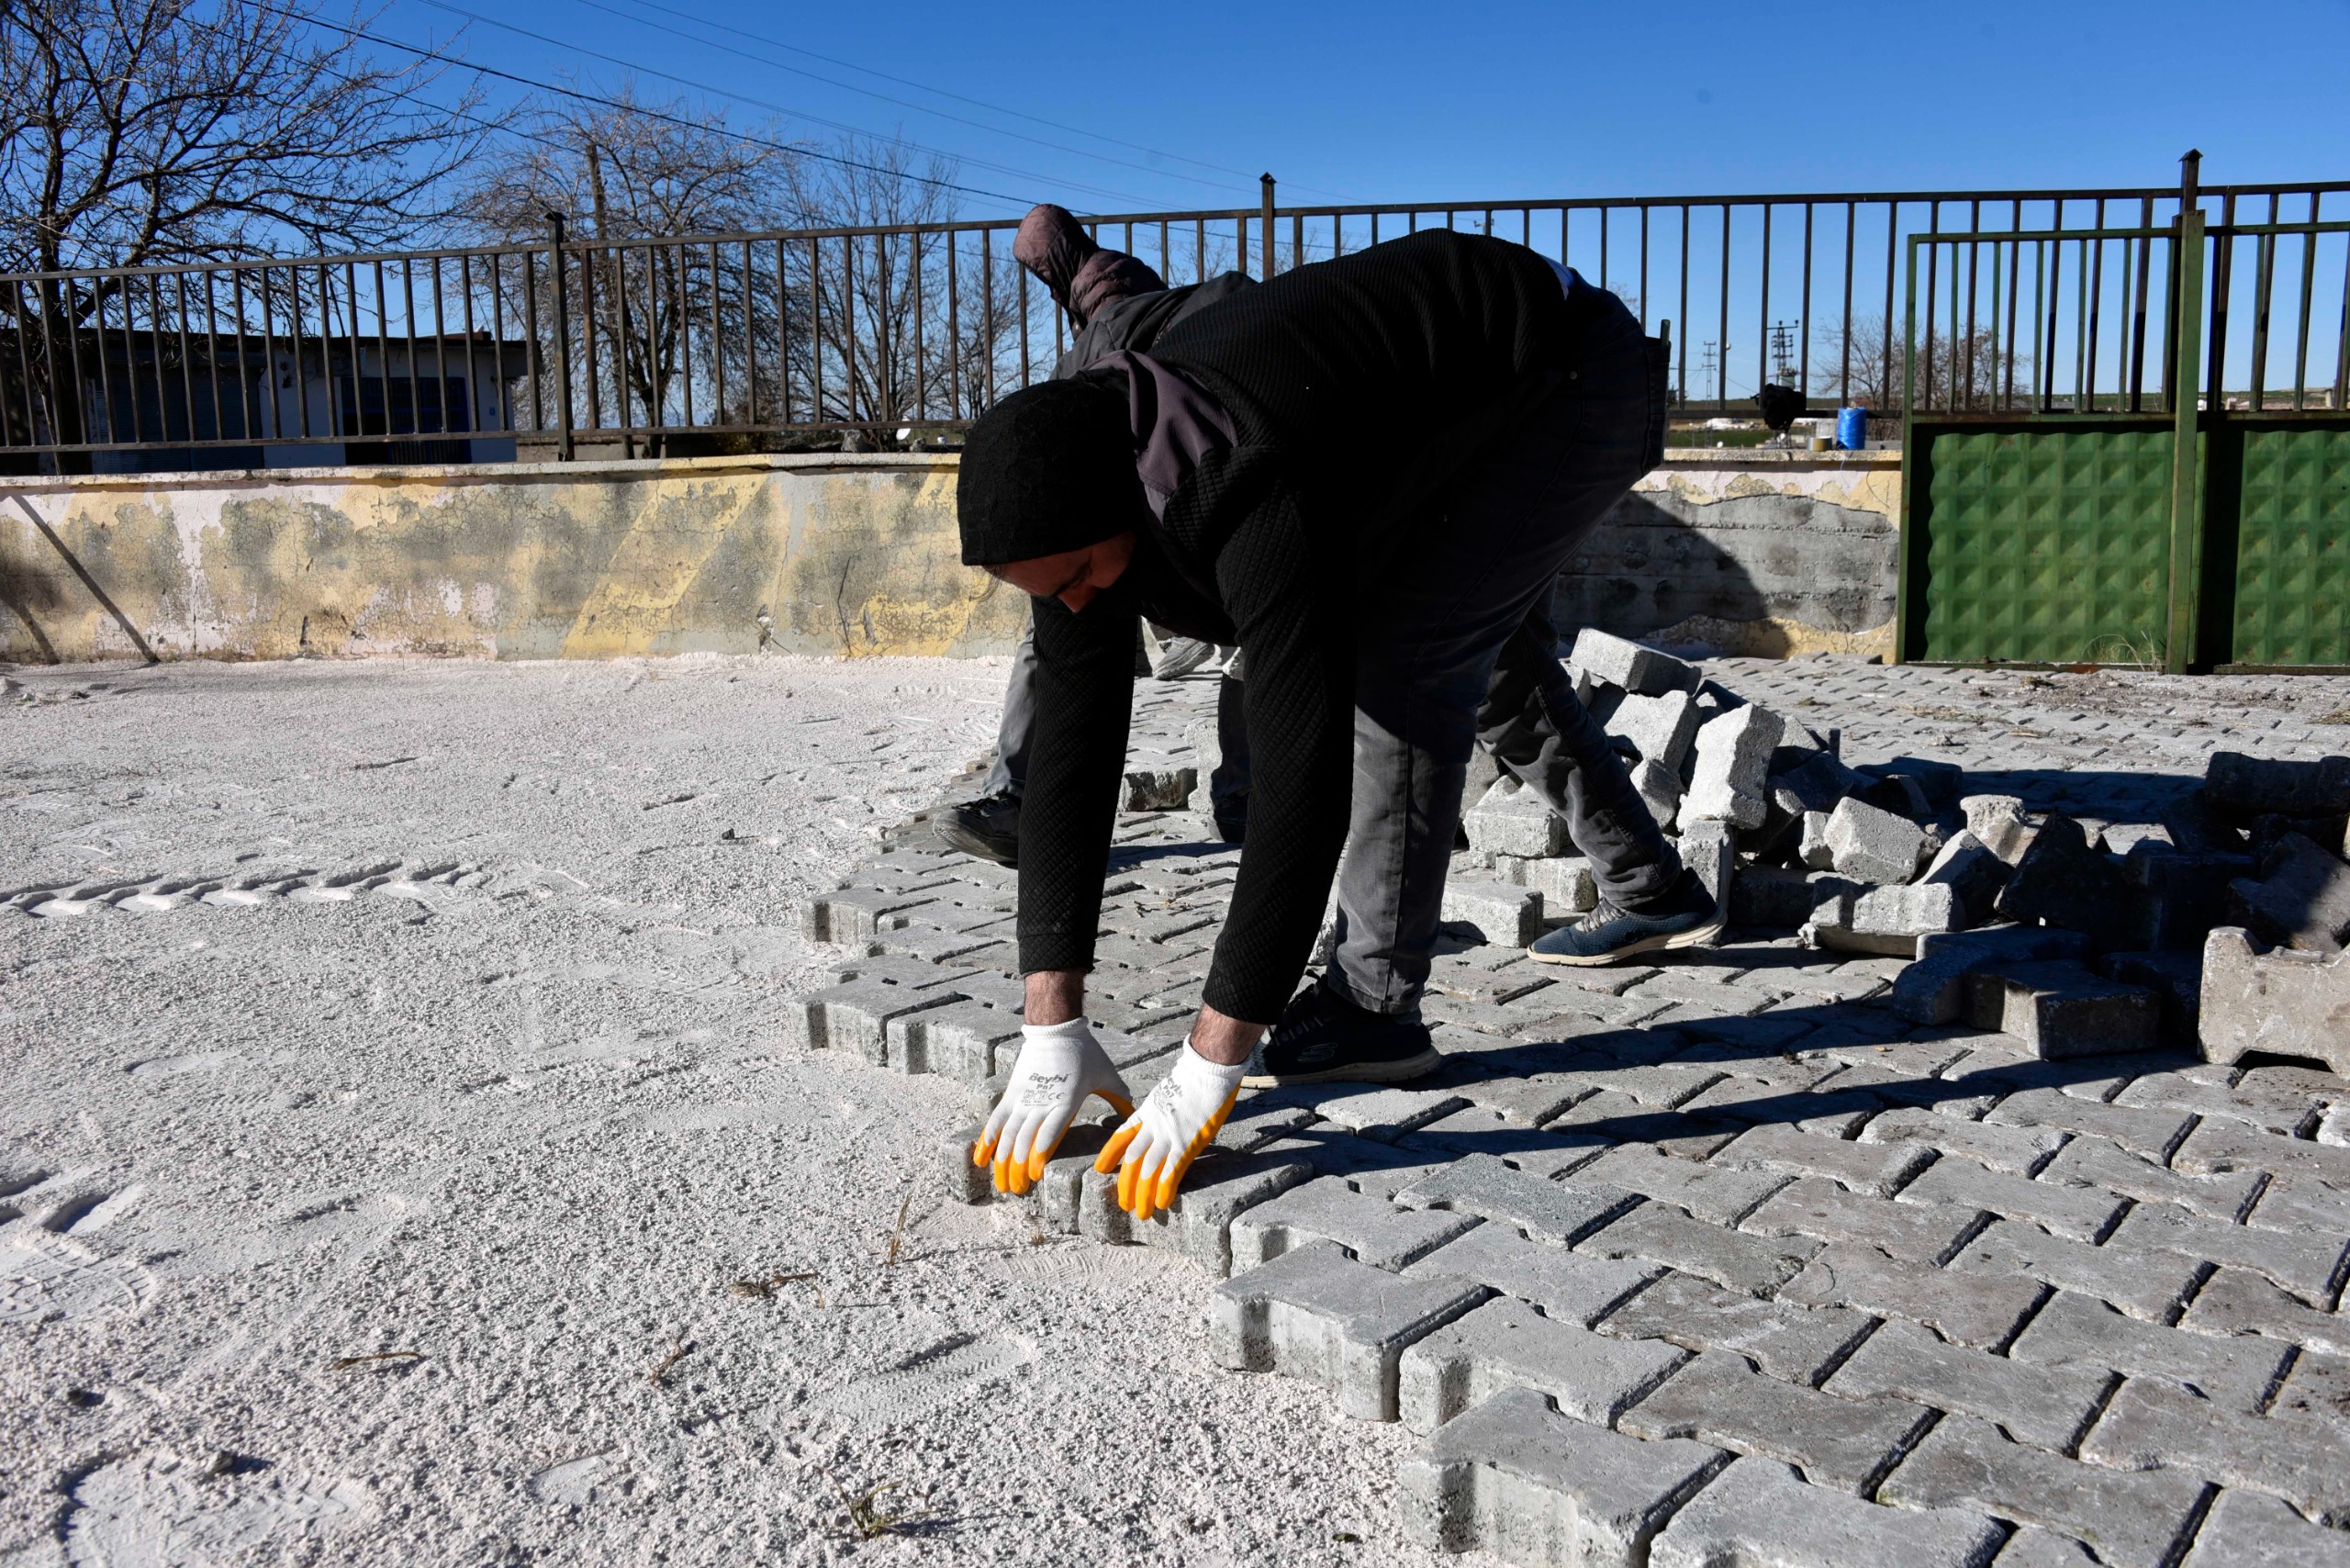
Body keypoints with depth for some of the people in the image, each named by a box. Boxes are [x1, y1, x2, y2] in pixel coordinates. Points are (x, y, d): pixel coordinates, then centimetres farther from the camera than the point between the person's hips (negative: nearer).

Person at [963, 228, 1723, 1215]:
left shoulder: (1243, 490, -43)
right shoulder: (1078, 489, -17)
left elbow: (1305, 766, -46)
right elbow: (1071, 749, -18)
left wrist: (1211, 1066, -42)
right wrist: (1050, 1027, -21)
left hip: (1573, 374, -9)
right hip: (1469, 395, 9)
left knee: (1404, 660, -21)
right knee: (1488, 657, 21)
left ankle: (1373, 1006, -10)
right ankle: (1650, 890, 41)